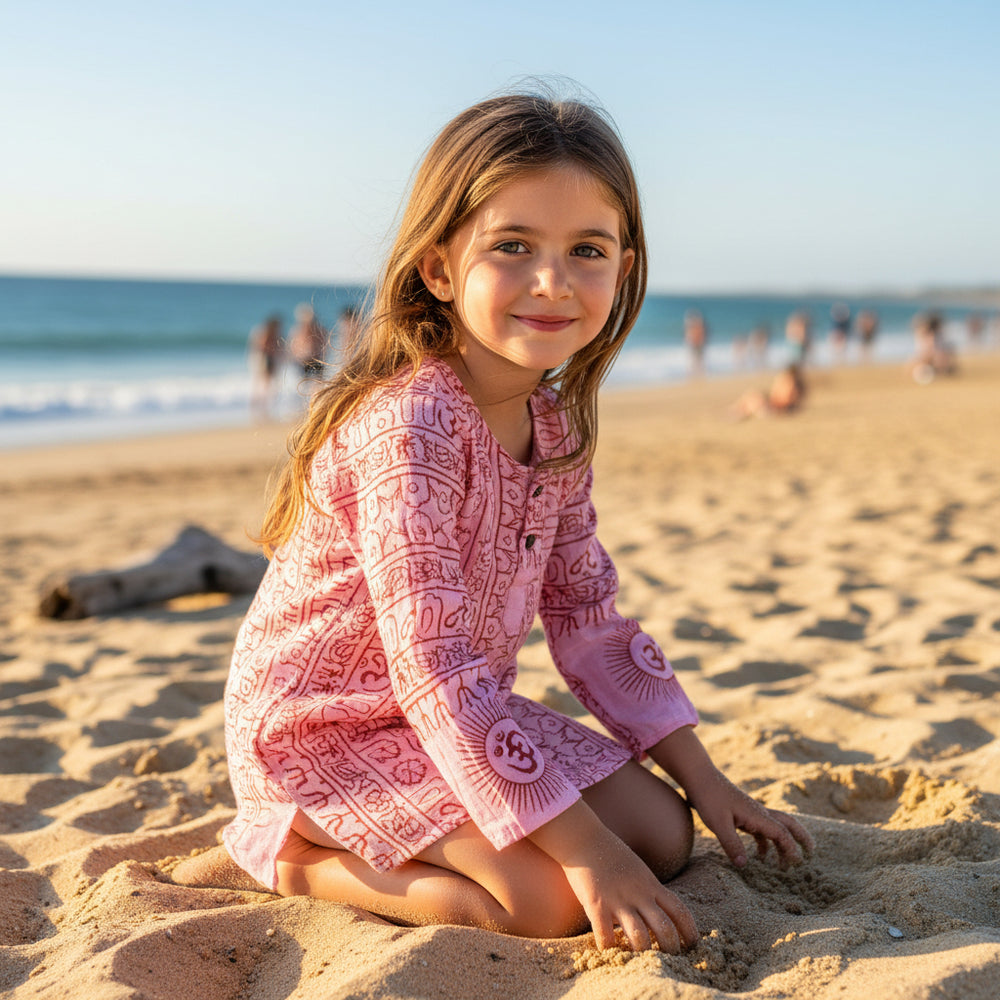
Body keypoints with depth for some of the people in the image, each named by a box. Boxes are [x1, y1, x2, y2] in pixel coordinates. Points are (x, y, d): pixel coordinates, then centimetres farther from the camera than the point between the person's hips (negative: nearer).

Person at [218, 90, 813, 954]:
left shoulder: (557, 427, -1)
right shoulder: (411, 425, -28)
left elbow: (588, 617, 8)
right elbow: (430, 665, -31)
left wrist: (705, 780, 5)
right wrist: (586, 849, -30)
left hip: (464, 713, 8)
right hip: (326, 727, -8)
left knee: (664, 835, 3)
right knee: (553, 898, -22)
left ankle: (361, 841, 12)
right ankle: (299, 857, -2)